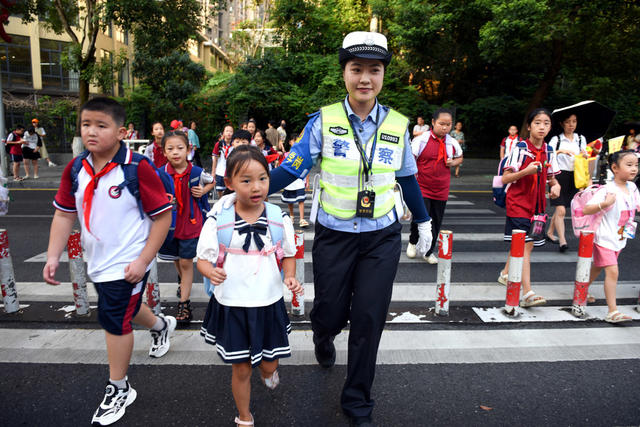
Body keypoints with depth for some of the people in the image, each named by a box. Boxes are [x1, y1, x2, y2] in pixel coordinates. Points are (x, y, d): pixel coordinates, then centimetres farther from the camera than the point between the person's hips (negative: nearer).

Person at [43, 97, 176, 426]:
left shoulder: (138, 168, -19)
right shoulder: (75, 169, 0)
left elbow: (163, 216, -17)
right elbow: (64, 214, 8)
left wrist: (143, 261, -19)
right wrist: (53, 256, 1)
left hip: (126, 265, -7)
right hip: (96, 262, 7)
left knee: (115, 321, 1)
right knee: (125, 309, 25)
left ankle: (119, 390, 23)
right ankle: (161, 325, 57)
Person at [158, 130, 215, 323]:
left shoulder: (196, 172, -10)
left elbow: (213, 181, 9)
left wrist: (204, 190, -10)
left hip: (191, 223, -2)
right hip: (170, 222, 3)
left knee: (186, 262, 1)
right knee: (176, 260, 21)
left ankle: (184, 302, 9)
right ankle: (184, 283, 51)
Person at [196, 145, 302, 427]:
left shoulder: (279, 218, -7)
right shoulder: (217, 221, -11)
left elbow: (288, 254, 6)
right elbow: (203, 258, -4)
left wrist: (289, 276, -13)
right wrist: (211, 271, -26)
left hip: (269, 303, 2)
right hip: (232, 306, -1)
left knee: (269, 363, 16)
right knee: (241, 369, 11)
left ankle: (268, 372, 56)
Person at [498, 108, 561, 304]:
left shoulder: (549, 151, 8)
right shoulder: (520, 148, -9)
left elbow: (551, 177, 17)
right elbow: (505, 179, -12)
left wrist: (555, 186, -6)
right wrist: (526, 171, -27)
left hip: (537, 204, 6)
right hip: (518, 202, -6)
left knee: (528, 244, 14)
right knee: (524, 246, -12)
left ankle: (505, 273, 38)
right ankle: (527, 293, -14)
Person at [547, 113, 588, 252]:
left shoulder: (581, 139, 12)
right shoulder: (556, 139, -1)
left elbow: (584, 159, 10)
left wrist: (585, 155, -12)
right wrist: (560, 151, -29)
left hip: (573, 177, 5)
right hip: (559, 176, -4)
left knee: (560, 209, 12)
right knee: (561, 210, -13)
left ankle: (550, 233, 30)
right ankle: (562, 241, -13)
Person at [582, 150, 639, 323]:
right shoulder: (607, 190, -19)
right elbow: (586, 210, -26)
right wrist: (604, 204, -42)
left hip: (620, 239, 8)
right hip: (604, 238, -8)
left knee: (598, 267, 20)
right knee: (612, 271, -13)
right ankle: (612, 311, -9)